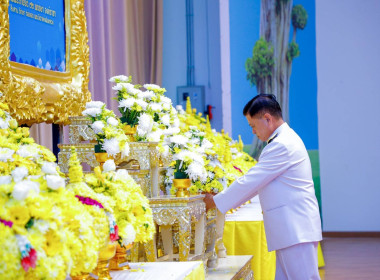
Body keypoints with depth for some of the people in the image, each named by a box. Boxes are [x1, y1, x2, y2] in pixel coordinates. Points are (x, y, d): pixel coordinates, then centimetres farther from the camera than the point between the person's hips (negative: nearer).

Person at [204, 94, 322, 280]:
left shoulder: (283, 145, -17)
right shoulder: (285, 140, 18)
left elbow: (250, 182, -15)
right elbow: (256, 182, 23)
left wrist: (216, 202, -5)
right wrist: (223, 199, 18)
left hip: (296, 230, -11)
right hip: (291, 229, 11)